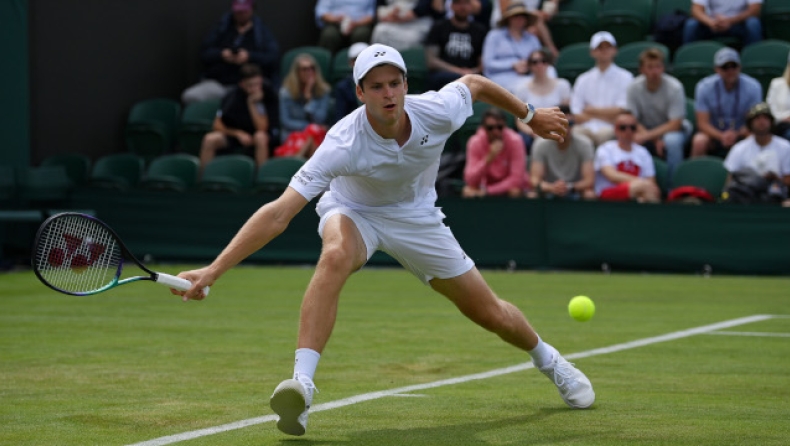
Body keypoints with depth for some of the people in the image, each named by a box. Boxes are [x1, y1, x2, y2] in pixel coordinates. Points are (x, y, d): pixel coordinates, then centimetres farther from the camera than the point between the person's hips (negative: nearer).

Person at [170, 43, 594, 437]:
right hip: (353, 212, -3)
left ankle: (547, 358, 42)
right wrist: (213, 270, -51)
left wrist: (530, 114, 10)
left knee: (490, 313, 8)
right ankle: (301, 386, -44)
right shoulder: (343, 144, -37)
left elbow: (474, 82, -3)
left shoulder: (438, 111, -29)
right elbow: (278, 214, -43)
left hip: (416, 216, 3)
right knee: (335, 257, -40)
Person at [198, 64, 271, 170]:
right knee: (210, 139, -27)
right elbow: (218, 125, -4)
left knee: (261, 137, -37)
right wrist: (238, 133, -18)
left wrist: (252, 104, -26)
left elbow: (262, 128, -19)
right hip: (233, 134, 1)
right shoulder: (232, 96, -8)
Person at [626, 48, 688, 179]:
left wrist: (647, 136, -28)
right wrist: (654, 140, -23)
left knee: (672, 141, -38)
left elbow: (675, 124, -17)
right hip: (645, 131, 2)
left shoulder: (674, 87, -17)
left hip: (671, 132, -2)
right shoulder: (633, 88, -11)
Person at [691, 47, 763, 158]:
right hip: (714, 132, 0)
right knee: (699, 141, -33)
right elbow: (703, 123, -12)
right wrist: (721, 136, -31)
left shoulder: (753, 87, -10)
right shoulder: (704, 87, -11)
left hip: (741, 133, 0)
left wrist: (736, 134, -30)